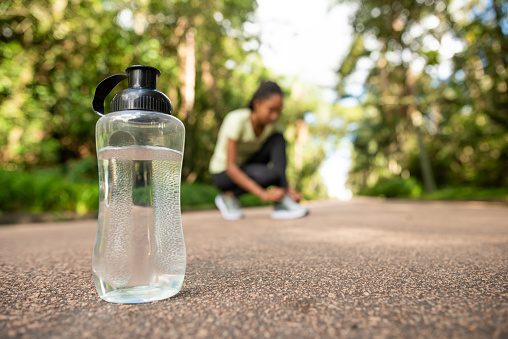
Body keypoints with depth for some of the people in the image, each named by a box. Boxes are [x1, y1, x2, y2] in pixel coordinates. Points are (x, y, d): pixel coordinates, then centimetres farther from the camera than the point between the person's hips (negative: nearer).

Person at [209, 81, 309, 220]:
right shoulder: (237, 120, -28)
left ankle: (281, 203, -22)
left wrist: (288, 188, -24)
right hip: (223, 173, -5)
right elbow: (231, 167, -31)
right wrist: (264, 194, -38)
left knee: (278, 140, -19)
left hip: (248, 165, 5)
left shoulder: (273, 125, -11)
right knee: (271, 175, -33)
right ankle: (228, 196, -8)